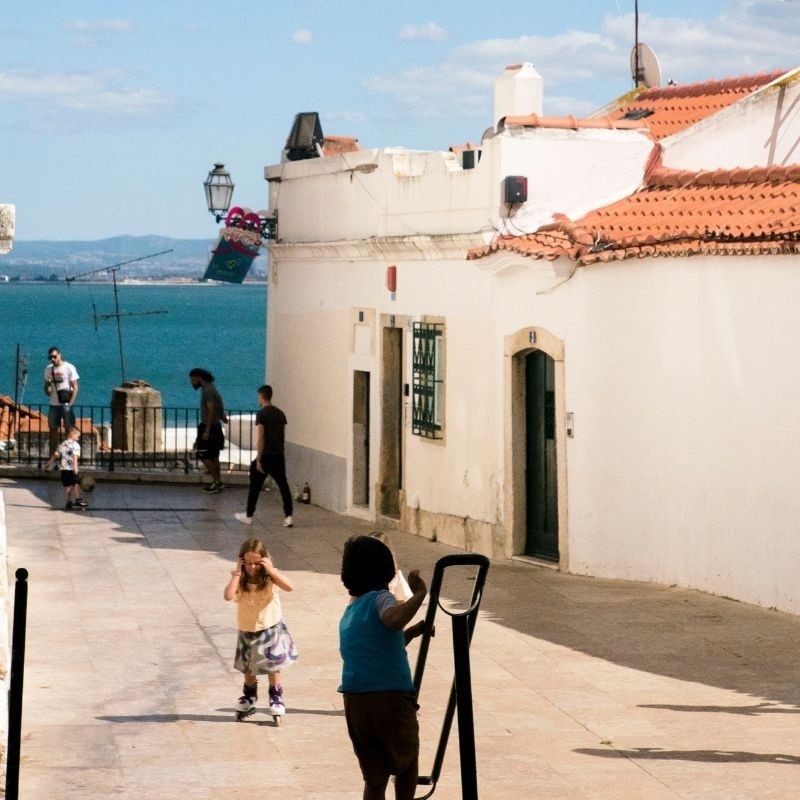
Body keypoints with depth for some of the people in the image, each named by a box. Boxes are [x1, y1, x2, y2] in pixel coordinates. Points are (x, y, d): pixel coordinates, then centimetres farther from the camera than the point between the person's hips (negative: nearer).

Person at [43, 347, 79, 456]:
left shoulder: (69, 368, -5)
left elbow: (75, 387, -6)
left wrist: (70, 404, -13)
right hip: (53, 405, 5)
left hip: (66, 405, -5)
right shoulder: (48, 369, 8)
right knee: (53, 430, 5)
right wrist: (47, 390, -11)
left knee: (68, 430, -4)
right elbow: (46, 385, 14)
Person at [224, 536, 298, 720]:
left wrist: (271, 570, -33)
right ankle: (249, 698, 36)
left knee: (273, 665, 2)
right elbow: (228, 595, -34)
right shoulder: (240, 580, -16)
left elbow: (289, 587, -33)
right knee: (248, 668, 16)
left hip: (271, 628, -2)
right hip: (247, 630, 2)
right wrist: (237, 573, -30)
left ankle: (276, 698, 18)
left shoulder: (270, 576, -16)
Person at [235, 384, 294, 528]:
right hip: (279, 456, 5)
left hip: (266, 456, -5)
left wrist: (258, 460, -14)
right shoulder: (280, 413, 8)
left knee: (255, 486, 8)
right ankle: (288, 517, -3)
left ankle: (248, 516, 17)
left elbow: (260, 438, -16)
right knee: (283, 485, 5)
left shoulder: (261, 414, -12)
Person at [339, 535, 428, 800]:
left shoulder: (348, 615, 19)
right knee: (407, 764, 18)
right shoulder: (380, 598, -3)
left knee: (374, 778, 13)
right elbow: (394, 620, -27)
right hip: (392, 699, -5)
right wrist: (418, 594, -20)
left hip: (355, 704, 5)